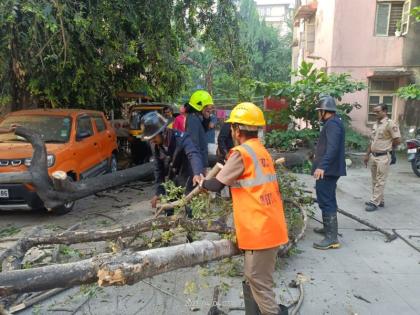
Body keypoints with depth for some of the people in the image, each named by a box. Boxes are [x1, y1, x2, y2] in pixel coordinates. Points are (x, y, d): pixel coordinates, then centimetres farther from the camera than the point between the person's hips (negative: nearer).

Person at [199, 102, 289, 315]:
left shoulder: (241, 153, -13)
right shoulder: (262, 151, 13)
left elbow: (217, 185, -9)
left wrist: (203, 183, 10)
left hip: (260, 230, -9)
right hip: (270, 226, 9)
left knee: (260, 285, 4)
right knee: (253, 281, 19)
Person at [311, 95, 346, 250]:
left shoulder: (332, 124, -16)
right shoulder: (333, 123, 17)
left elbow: (332, 147, -30)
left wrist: (322, 166, -40)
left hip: (327, 170, -11)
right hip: (329, 169, 11)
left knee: (326, 202, -8)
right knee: (328, 200, 20)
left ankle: (332, 238, -4)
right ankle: (328, 228, 35)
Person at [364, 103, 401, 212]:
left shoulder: (390, 124, -14)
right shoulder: (375, 124, 12)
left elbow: (398, 140, -15)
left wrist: (387, 148, 0)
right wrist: (367, 155, 15)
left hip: (383, 157, -9)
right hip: (373, 156, 9)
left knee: (380, 181, -2)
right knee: (375, 181, 14)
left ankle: (375, 203, 2)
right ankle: (380, 200, 25)